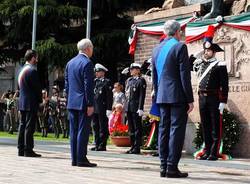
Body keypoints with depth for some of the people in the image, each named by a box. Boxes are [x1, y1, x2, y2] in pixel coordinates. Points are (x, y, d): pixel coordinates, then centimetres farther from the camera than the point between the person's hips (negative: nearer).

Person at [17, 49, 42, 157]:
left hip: (22, 103, 9)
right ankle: (28, 150, -6)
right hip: (31, 103, -9)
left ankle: (21, 149, 14)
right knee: (29, 126, -6)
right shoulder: (32, 70, -15)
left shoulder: (22, 70, 13)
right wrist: (40, 99, 0)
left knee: (22, 125, 10)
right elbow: (37, 87, -14)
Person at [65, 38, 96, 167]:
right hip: (83, 103, -8)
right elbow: (88, 85, -15)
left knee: (73, 131, 8)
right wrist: (90, 104, -15)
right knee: (83, 131, -5)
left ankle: (74, 159, 11)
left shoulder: (70, 63, 13)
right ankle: (81, 159, -5)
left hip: (72, 103, 8)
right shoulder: (87, 63, -11)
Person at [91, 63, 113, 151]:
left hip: (102, 109, -7)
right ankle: (97, 145, 17)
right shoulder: (94, 81, 15)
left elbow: (109, 96, -9)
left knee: (103, 127, -2)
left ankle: (102, 145, 1)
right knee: (95, 127, 10)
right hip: (94, 108, 7)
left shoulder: (107, 82, -5)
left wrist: (109, 109, -15)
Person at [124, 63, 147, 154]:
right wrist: (126, 106, 15)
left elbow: (142, 95, -11)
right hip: (128, 107, 7)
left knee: (137, 128, -3)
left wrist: (140, 108, -17)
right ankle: (132, 146, 17)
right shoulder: (129, 80, 16)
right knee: (131, 128, 11)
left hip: (136, 108, -7)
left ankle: (137, 148, -1)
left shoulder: (141, 80, -6)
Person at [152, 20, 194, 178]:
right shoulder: (180, 47, -9)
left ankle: (164, 167, 10)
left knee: (164, 129, 8)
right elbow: (184, 75, -13)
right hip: (178, 96, -7)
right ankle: (172, 167, -6)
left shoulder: (157, 49, 13)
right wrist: (190, 99, -10)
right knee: (177, 129, -5)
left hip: (162, 96, 7)